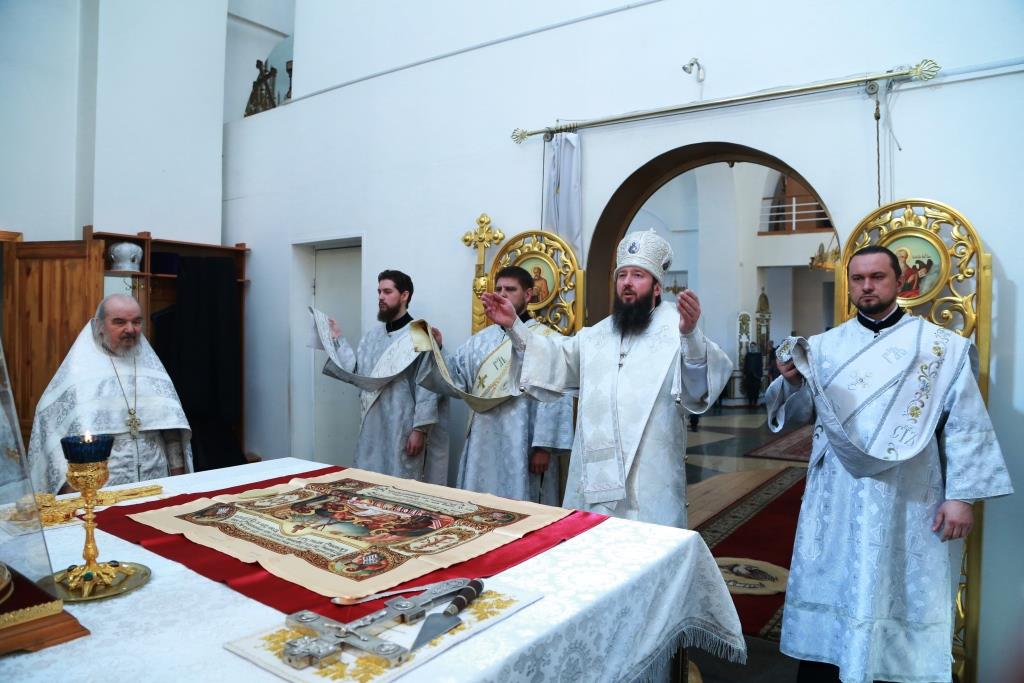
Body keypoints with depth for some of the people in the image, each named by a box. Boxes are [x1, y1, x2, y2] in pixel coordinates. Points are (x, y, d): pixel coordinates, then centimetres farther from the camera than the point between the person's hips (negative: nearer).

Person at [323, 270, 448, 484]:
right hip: (373, 428, 7)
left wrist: (420, 429, -17)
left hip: (403, 430, -7)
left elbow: (427, 387, -14)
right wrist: (338, 340, 6)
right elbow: (356, 373, 7)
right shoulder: (372, 335, 11)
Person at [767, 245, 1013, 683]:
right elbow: (796, 414, 4)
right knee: (828, 589, 10)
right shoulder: (823, 348, 6)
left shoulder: (943, 347, 1)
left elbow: (966, 425, -1)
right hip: (836, 503, 2)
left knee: (898, 596, 9)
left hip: (907, 505, -1)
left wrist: (961, 495, -6)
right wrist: (790, 380, -16)